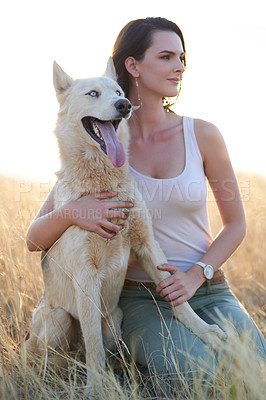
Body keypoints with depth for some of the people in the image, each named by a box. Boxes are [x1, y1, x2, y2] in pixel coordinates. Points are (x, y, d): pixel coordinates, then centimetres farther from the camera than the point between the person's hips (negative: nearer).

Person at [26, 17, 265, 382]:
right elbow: (34, 239, -1)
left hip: (208, 292, 2)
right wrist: (69, 213, -24)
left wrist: (196, 275, -8)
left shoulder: (202, 134, -1)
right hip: (140, 300, -1)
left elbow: (236, 223, 9)